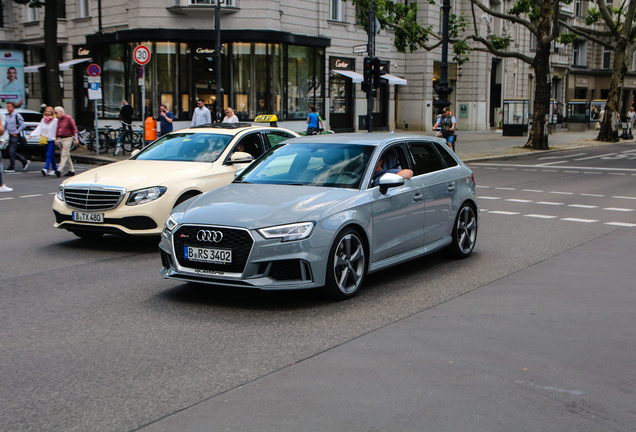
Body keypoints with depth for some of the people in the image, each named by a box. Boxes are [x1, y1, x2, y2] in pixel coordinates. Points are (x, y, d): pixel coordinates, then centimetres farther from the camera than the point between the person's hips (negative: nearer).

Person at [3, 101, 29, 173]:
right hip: (10, 136, 8)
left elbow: (23, 125, -12)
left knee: (11, 151, -9)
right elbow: (5, 126, 21)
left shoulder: (17, 115, -9)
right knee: (11, 152, 9)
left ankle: (11, 167, -1)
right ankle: (25, 161, 22)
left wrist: (16, 132, -16)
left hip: (15, 136, -8)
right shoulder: (7, 116, 12)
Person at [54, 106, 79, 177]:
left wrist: (76, 139, -11)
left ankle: (59, 170, -21)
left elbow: (74, 129, -6)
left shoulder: (68, 118, -6)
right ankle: (71, 171, 15)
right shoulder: (59, 119, 15)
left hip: (67, 139, -8)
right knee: (67, 155, 10)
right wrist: (56, 140, 17)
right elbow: (57, 130, 20)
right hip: (60, 139, 8)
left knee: (64, 155, -12)